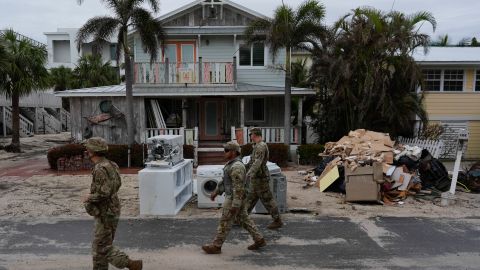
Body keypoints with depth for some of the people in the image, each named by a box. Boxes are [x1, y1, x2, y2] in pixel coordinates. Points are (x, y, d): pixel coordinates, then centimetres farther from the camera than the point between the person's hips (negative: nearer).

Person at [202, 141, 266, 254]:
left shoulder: (236, 166, -23)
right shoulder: (232, 164, 10)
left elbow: (238, 186, -25)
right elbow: (226, 180, 19)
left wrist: (235, 205, -24)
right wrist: (216, 191, 20)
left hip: (234, 198, -10)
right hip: (234, 197, 10)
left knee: (225, 222, 1)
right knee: (244, 219, 15)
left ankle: (216, 246, 13)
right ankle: (259, 240, 21)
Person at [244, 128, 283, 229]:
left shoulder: (261, 146, -18)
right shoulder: (257, 146, 14)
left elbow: (258, 162, -32)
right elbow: (253, 161, 25)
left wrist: (250, 173, -43)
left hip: (260, 178, -10)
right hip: (256, 178, 10)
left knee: (267, 200, -2)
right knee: (250, 198, 15)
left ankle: (277, 221, 8)